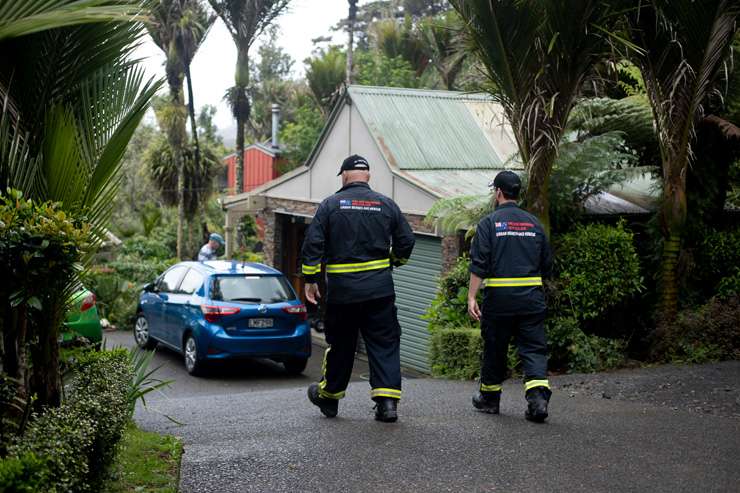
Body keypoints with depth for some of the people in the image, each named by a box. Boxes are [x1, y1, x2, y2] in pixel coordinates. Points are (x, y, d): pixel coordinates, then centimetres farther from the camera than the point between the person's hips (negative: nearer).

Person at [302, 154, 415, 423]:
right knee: (385, 344, 4)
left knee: (341, 345, 12)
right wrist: (393, 261, 27)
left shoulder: (330, 205, 0)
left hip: (342, 289, 0)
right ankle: (387, 400, -3)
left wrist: (310, 279, 2)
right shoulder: (387, 205, 5)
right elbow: (406, 242, 8)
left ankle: (328, 397, 28)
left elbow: (313, 244, -5)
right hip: (380, 288, 1)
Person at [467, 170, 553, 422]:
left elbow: (479, 264, -10)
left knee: (494, 348, 11)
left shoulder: (489, 222, -4)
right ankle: (538, 398, -15)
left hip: (498, 297, -3)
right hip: (532, 297, 3)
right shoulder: (533, 223, 10)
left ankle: (489, 397, 25)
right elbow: (547, 265, 14)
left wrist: (471, 297, -9)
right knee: (534, 348, 2)